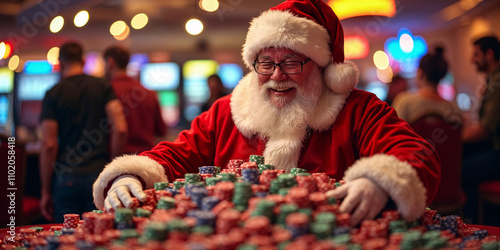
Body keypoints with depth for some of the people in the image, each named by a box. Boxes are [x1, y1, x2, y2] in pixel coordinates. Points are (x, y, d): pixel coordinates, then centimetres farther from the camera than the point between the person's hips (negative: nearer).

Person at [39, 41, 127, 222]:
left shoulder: (53, 94, 2)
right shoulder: (103, 87, 5)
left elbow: (49, 144, -4)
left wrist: (46, 191, 3)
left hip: (66, 179, -1)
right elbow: (120, 129, -6)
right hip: (99, 175, 1)